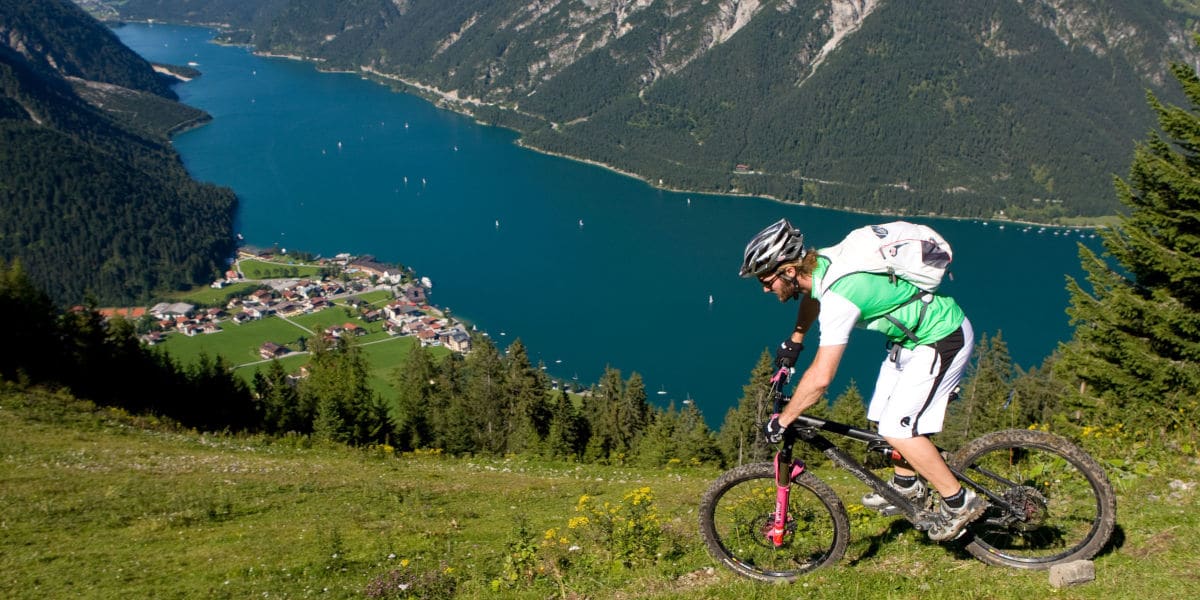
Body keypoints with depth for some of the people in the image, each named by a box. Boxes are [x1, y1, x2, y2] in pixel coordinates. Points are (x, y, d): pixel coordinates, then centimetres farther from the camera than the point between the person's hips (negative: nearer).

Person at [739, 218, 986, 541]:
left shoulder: (839, 296, -32)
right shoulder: (820, 264, -5)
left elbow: (820, 378, -33)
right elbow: (812, 298, 23)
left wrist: (781, 421, -23)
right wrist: (794, 341, 31)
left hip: (943, 340, -9)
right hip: (915, 335, 9)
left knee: (897, 429, -11)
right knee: (882, 416, 14)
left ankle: (959, 502, 2)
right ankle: (907, 486, 32)